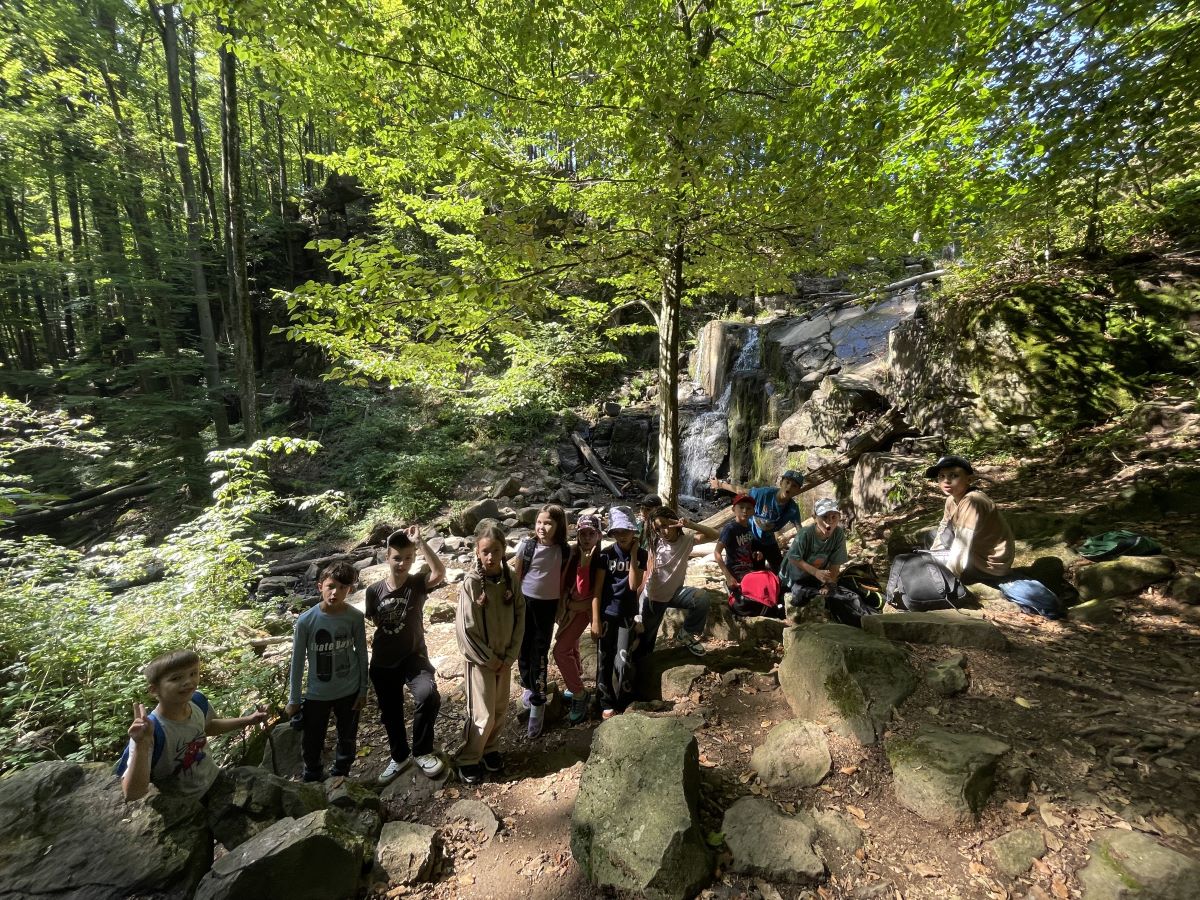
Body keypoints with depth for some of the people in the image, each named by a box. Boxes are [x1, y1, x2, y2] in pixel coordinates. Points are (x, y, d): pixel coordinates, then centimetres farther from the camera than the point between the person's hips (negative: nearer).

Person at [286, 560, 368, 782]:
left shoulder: (355, 617, -16)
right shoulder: (305, 621, -18)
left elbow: (361, 654, -4)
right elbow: (297, 661, -7)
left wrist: (363, 690, 0)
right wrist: (293, 699, 0)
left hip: (349, 691, 1)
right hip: (317, 694, 0)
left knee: (347, 741, 20)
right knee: (311, 744, 17)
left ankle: (339, 777, 47)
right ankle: (312, 780, 47)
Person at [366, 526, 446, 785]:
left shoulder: (418, 583, -14)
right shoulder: (374, 591, -7)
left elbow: (440, 572, -37)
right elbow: (374, 621, 9)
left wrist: (419, 541, -38)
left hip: (413, 656, -3)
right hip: (382, 662, 3)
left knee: (428, 695, -29)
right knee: (390, 713, 17)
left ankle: (422, 752, -3)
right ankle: (399, 756, 46)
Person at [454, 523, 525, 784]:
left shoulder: (511, 578, -8)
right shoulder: (471, 583, -20)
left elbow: (520, 618, -1)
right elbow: (465, 629, -16)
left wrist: (510, 656, -5)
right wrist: (489, 659, -12)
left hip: (504, 657, 4)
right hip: (480, 659, -4)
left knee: (500, 709, 17)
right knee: (483, 715, 3)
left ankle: (490, 749, 40)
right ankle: (467, 760, 26)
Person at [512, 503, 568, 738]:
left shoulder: (564, 551, -9)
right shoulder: (526, 545, -12)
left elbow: (563, 580, 1)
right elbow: (515, 575, -2)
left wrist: (562, 607, 5)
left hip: (548, 605, 0)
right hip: (525, 602, 1)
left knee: (540, 653, 2)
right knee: (524, 648, 14)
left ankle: (537, 703, 14)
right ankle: (528, 686, 40)